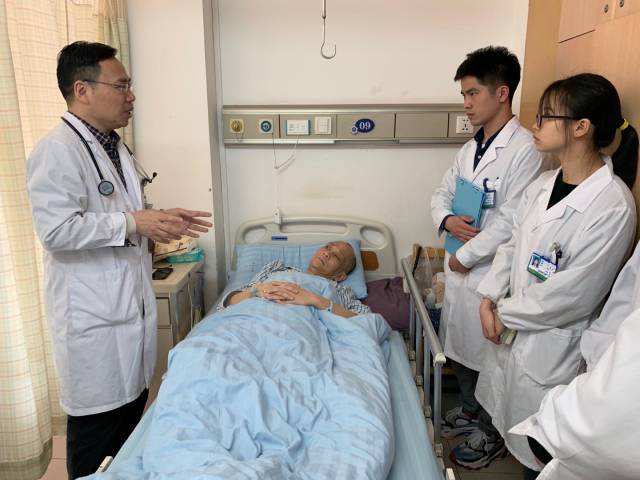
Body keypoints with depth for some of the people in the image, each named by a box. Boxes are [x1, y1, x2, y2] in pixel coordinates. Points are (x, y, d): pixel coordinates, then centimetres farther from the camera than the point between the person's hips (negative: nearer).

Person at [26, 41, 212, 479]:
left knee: (133, 407, 19)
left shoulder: (116, 148, 14)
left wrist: (159, 221, 8)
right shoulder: (57, 151, -15)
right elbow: (57, 230, -23)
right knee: (97, 419, 6)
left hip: (133, 302, 9)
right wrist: (131, 223, -24)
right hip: (93, 313, -8)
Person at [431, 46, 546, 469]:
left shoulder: (525, 149, -17)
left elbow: (511, 221, -22)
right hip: (459, 267, 8)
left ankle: (492, 433, 31)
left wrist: (466, 255, -15)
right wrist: (446, 220, -8)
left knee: (488, 357, 9)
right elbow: (443, 192, 14)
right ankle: (471, 409, 45)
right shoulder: (471, 148, 9)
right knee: (459, 349, 21)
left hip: (490, 272, -8)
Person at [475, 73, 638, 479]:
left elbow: (573, 294, -23)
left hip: (553, 344, -6)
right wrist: (490, 299, -4)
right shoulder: (542, 185, 1)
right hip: (511, 329, 6)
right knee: (511, 426, 25)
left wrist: (506, 314, -13)